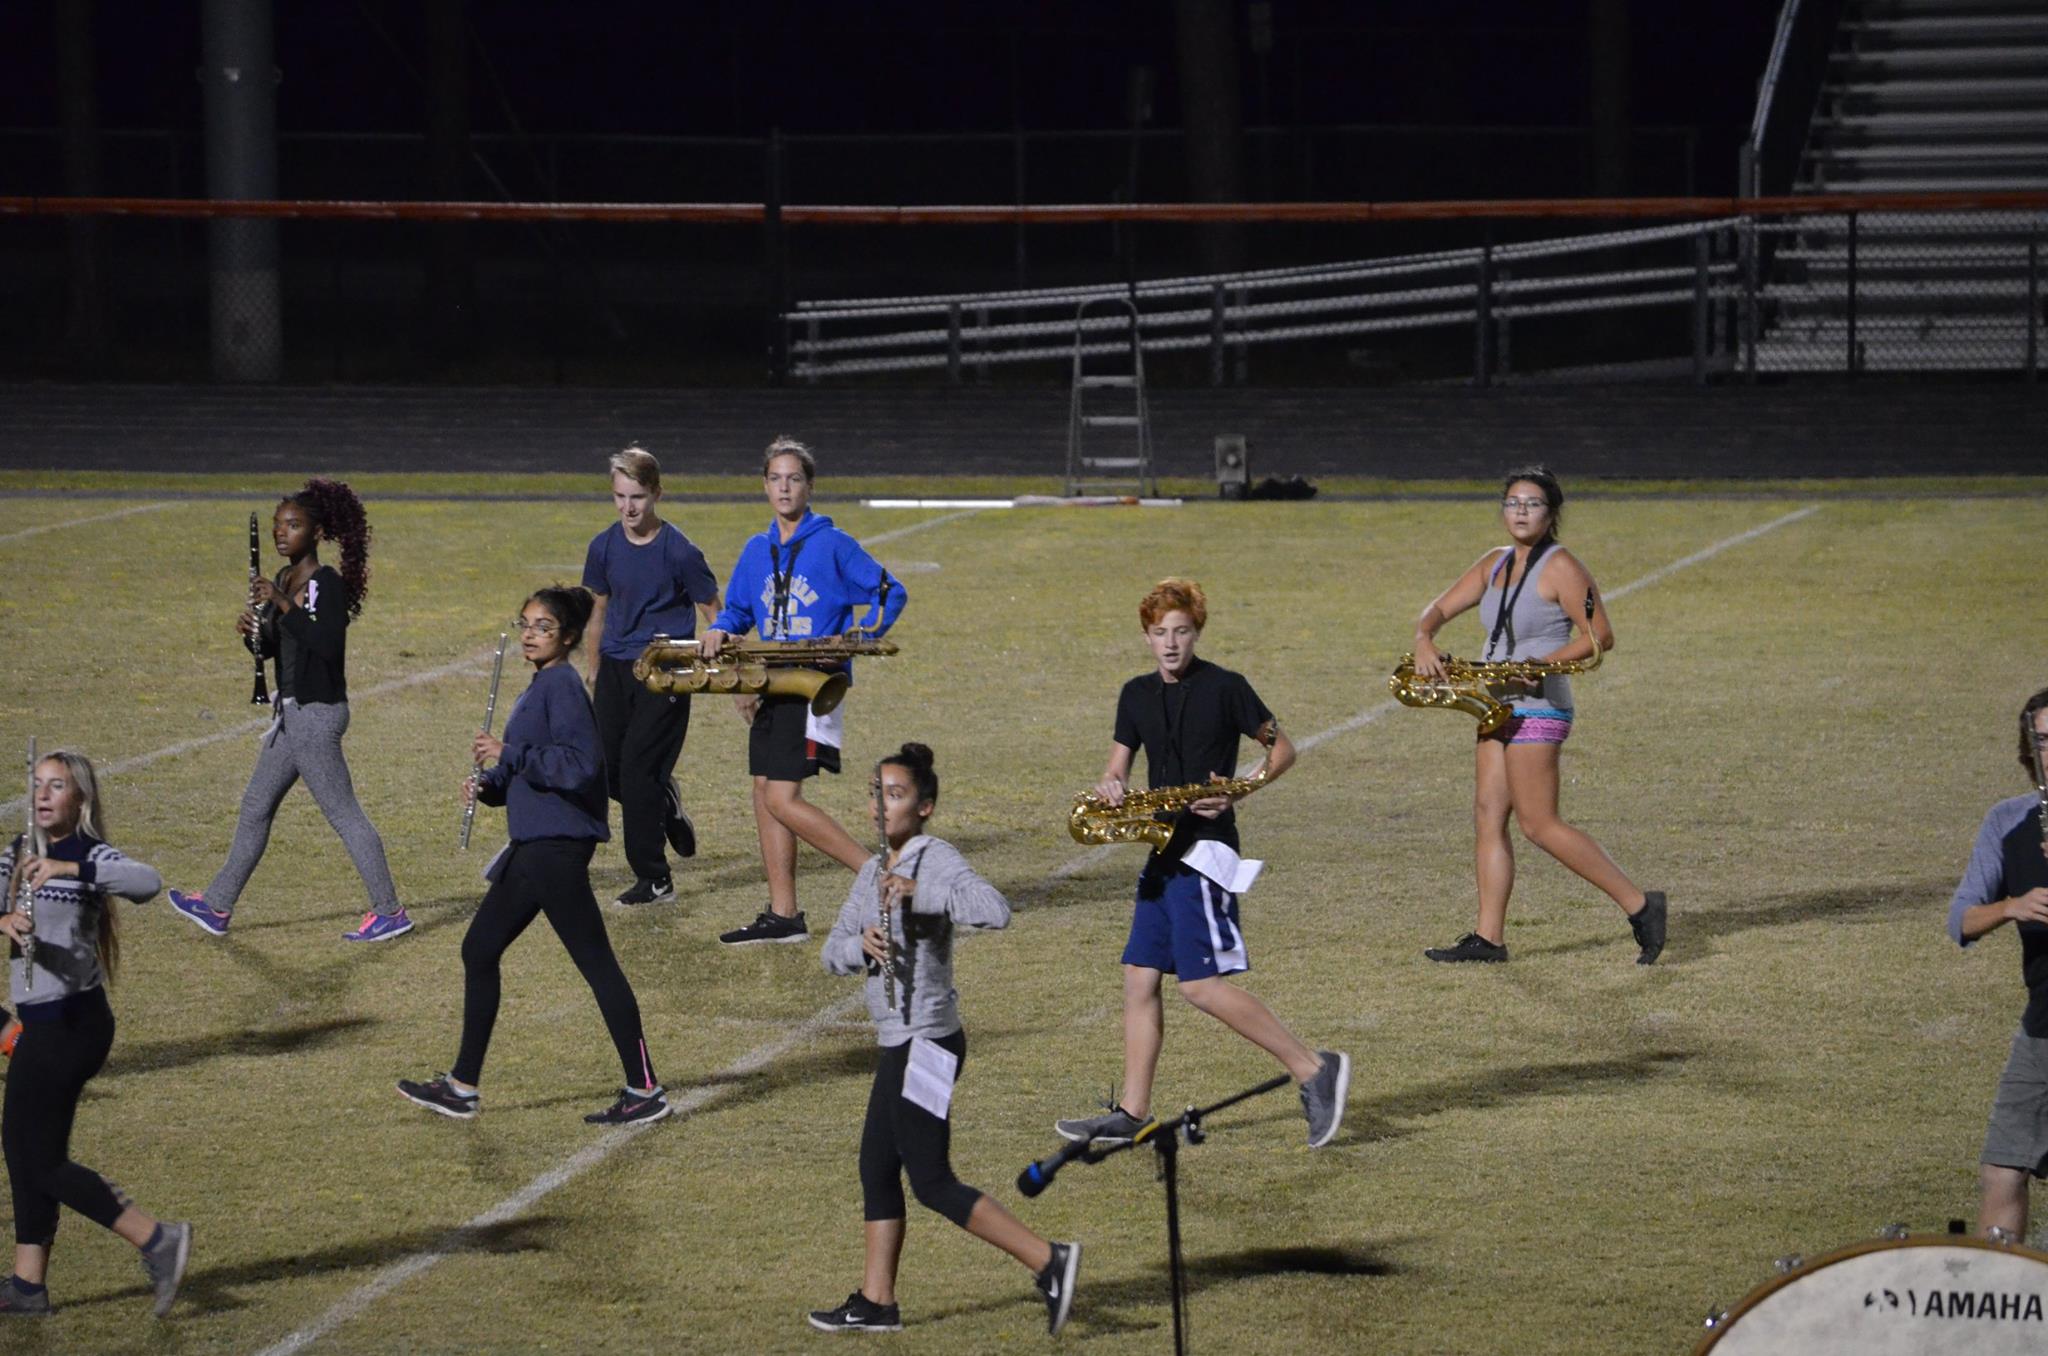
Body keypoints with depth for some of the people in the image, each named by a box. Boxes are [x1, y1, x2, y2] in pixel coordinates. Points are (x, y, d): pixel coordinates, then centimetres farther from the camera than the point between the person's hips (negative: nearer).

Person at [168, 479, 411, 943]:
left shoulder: (327, 584, -15)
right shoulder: (284, 581, 12)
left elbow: (330, 644, -27)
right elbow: (273, 647, 18)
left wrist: (284, 606, -27)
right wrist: (253, 630, -3)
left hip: (317, 713, -10)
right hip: (294, 713, 10)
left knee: (343, 813, -5)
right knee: (256, 806, 15)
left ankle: (389, 912, 1)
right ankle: (217, 906, 23)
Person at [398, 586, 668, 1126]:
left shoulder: (563, 687, -13)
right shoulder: (538, 689, 17)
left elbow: (580, 764, -24)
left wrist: (510, 755, -21)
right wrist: (489, 785, 6)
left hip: (558, 847, -11)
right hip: (534, 844, 11)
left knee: (596, 963, -7)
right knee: (479, 951, 14)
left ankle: (645, 1092, -3)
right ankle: (462, 1087, 21)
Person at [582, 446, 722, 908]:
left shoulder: (679, 552, -12)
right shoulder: (603, 547, 2)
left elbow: (714, 614, -4)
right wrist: (593, 664, 26)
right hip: (616, 667, 5)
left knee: (637, 769, -10)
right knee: (608, 769, 3)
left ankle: (654, 878, 0)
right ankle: (667, 805, 37)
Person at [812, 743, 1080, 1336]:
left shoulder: (937, 859, -13)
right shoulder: (873, 871, 14)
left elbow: (994, 909, -31)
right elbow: (832, 952, 11)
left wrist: (919, 892, -36)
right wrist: (861, 945, -11)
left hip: (925, 1043, -10)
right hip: (900, 1042, 10)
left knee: (933, 1183, -9)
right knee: (877, 1168, 14)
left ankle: (1049, 1261, -9)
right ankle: (876, 1302, 21)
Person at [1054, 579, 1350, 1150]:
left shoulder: (1224, 688, -7)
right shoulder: (1137, 695, 11)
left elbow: (1283, 749, 1)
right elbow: (1118, 768, 14)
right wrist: (1111, 787, -10)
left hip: (1205, 850, -7)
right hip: (1163, 852, 7)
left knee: (1201, 984, -14)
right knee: (1140, 979, 6)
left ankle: (1314, 1070, -10)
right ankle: (1131, 1114, 10)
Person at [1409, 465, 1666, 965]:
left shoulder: (1559, 567, -11)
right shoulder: (1495, 564, 14)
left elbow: (1600, 636, -14)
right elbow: (1439, 609, 14)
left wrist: (1536, 666, -21)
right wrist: (1424, 642, -8)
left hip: (1538, 708, -9)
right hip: (1501, 706, 9)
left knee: (1538, 824, -9)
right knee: (1488, 816, 4)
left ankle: (1638, 905, -5)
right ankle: (1488, 938, 5)